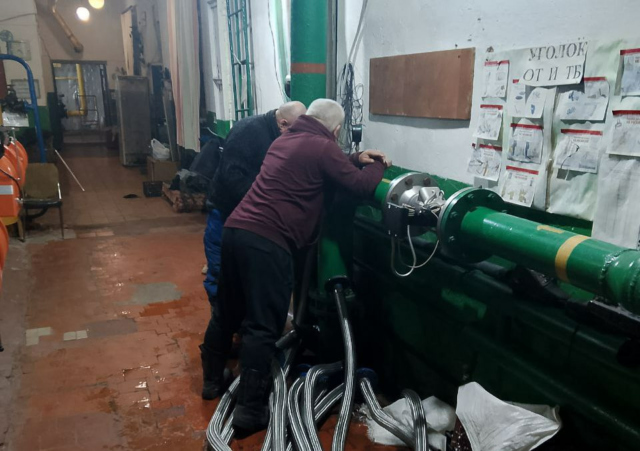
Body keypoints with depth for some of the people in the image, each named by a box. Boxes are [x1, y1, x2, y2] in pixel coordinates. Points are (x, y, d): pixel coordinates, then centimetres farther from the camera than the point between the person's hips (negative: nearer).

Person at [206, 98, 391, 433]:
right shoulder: (323, 148, -3)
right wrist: (376, 165, 19)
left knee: (229, 311, 23)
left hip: (235, 229, 9)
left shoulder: (284, 140, 23)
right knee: (263, 327, -2)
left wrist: (356, 158, 29)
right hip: (266, 241, -9)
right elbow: (362, 186, -1)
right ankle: (251, 410, 3)